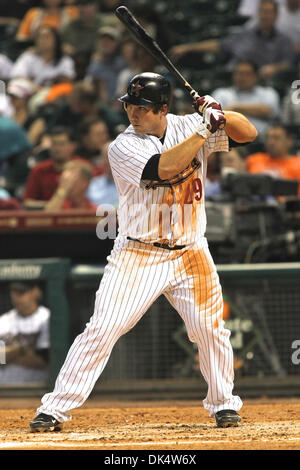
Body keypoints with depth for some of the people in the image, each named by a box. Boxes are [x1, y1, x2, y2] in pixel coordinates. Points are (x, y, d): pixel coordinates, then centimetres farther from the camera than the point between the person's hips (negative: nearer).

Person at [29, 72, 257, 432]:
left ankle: (223, 403, 22)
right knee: (102, 328, -10)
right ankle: (55, 408, -7)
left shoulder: (188, 126, 1)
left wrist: (220, 115, -18)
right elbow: (165, 168, -26)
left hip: (190, 254, 3)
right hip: (137, 256, -3)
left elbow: (248, 133, 1)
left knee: (210, 328, 0)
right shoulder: (123, 147, -10)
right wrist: (206, 128, -23)